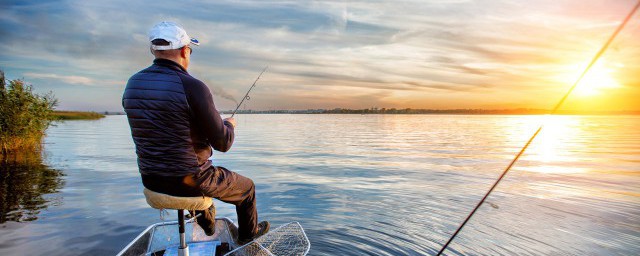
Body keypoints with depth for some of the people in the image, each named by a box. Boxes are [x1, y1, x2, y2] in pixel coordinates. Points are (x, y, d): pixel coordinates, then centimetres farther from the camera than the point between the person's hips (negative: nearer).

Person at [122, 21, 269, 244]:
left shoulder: (132, 85, -1)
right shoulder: (193, 87, -22)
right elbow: (223, 144, -17)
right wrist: (229, 125, 6)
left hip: (150, 181, 7)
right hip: (189, 181, -7)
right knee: (247, 187, 21)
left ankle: (207, 223, 56)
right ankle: (248, 233, 44)